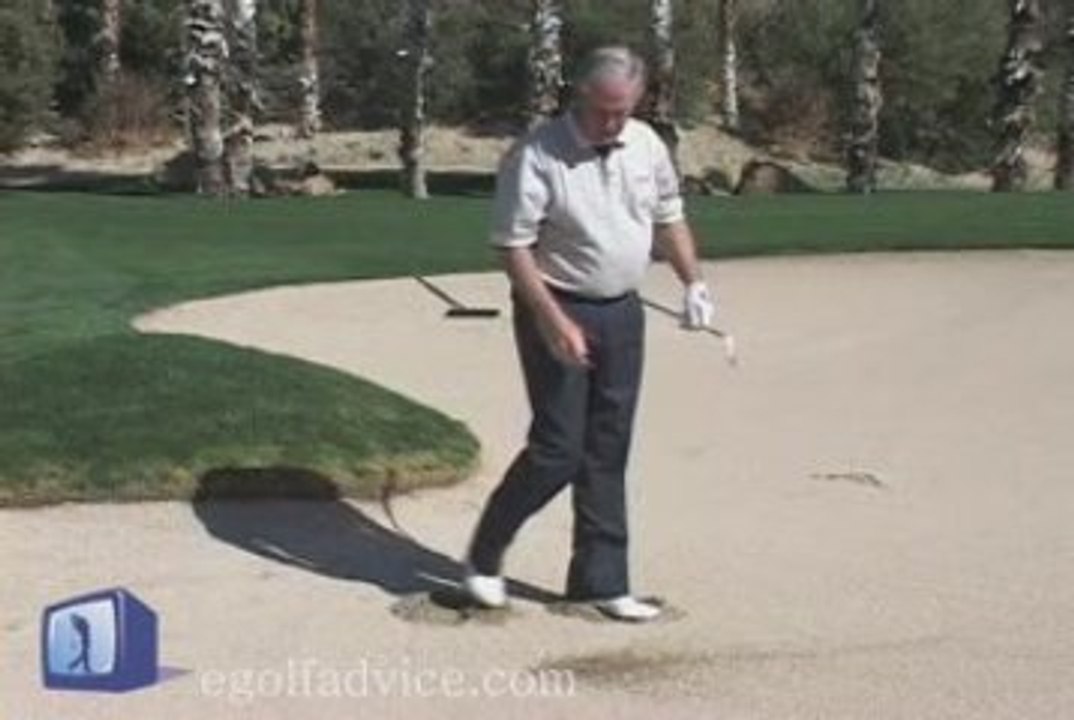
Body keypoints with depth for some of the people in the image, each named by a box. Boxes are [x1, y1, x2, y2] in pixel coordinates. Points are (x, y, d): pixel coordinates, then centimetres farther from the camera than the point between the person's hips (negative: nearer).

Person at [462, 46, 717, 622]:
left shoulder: (648, 146, 4)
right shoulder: (536, 157, -16)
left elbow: (669, 218, 18)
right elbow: (514, 248, -16)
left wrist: (693, 283, 6)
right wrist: (554, 322, -23)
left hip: (622, 313, 6)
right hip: (556, 313, -6)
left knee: (608, 453, 8)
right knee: (558, 449, -8)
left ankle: (601, 581, 16)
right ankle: (483, 556, 13)